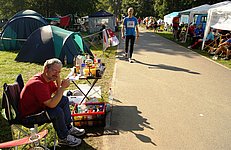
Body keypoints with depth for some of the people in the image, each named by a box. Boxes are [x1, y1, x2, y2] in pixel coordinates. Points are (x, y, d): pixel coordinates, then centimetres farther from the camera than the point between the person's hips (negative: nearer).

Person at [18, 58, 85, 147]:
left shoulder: (48, 78, -2)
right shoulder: (38, 83, -31)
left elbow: (57, 92, 6)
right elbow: (51, 104, -35)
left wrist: (58, 78, -8)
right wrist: (63, 87, -31)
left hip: (39, 106, 10)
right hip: (28, 116, -10)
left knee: (64, 100, 6)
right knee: (57, 111, -30)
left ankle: (69, 128, 15)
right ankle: (64, 138, -6)